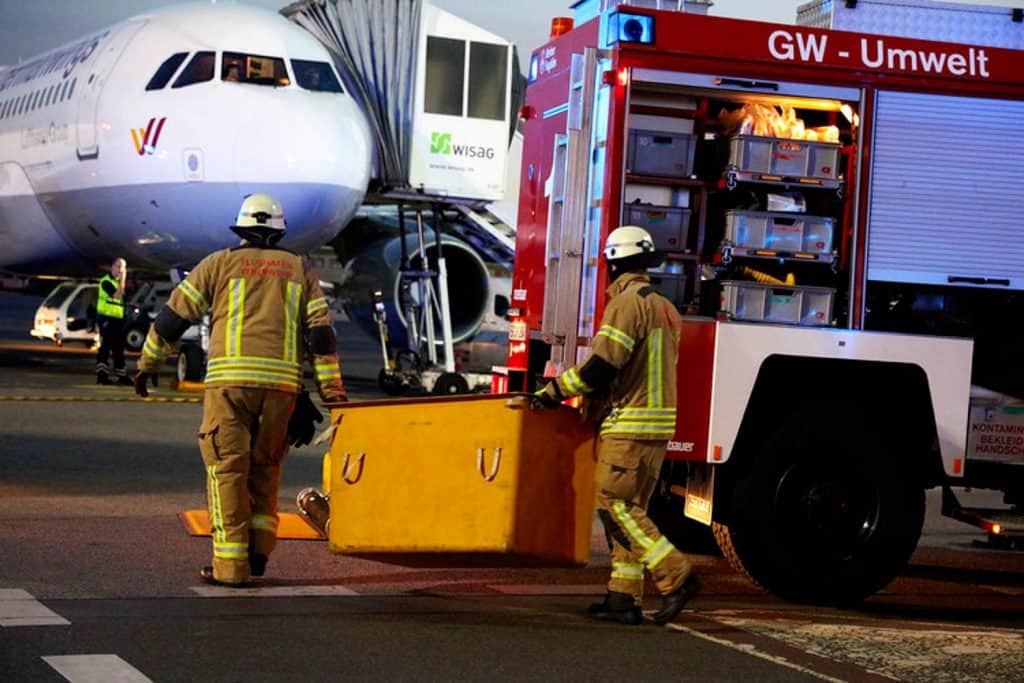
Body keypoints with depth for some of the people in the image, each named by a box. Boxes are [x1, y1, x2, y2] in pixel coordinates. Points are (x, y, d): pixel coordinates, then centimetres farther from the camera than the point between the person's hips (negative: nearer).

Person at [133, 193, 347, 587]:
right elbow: (321, 333, 10)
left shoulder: (220, 264, 11)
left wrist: (147, 364, 23)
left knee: (227, 469, 0)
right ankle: (259, 548, 12)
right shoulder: (299, 269, 17)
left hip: (230, 379, -2)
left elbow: (173, 317, 12)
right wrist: (333, 393, 10)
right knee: (265, 467, 18)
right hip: (282, 382, 2)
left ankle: (231, 564, -3)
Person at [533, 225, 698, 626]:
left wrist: (555, 392, -7)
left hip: (631, 426, -9)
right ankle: (624, 598, 8)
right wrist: (595, 402, 26)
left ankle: (675, 576, -13)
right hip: (659, 424, 9)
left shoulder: (626, 303, -12)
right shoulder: (665, 308, 17)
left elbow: (602, 366, -18)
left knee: (616, 506, -7)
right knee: (628, 509, 10)